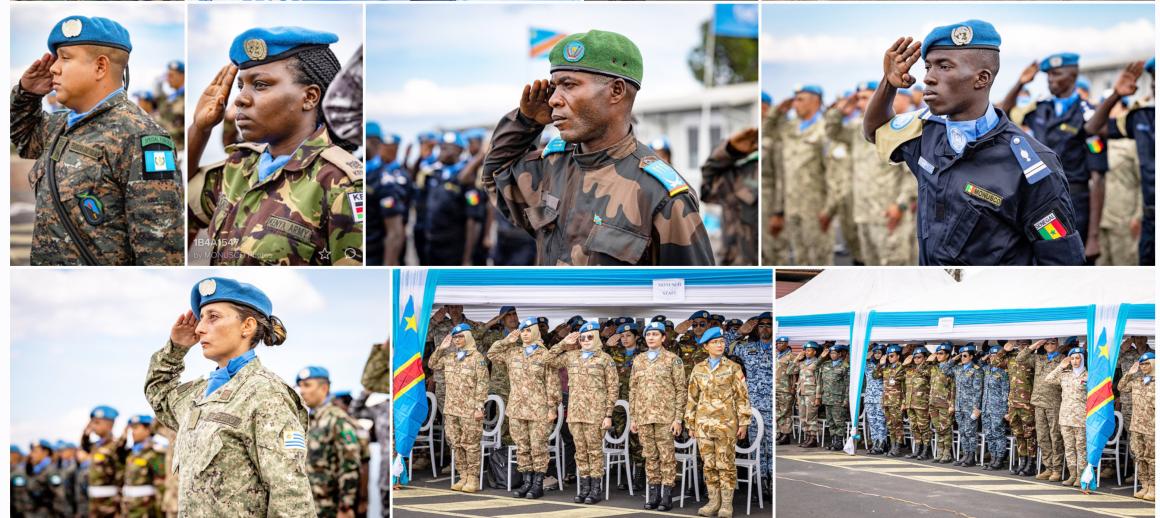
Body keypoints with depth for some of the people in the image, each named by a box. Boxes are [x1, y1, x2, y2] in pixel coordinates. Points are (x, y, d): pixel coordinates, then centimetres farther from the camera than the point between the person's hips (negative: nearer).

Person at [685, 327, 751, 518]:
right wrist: (690, 424, 9)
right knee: (708, 464, 5)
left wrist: (743, 423, -6)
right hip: (704, 423, 3)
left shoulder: (733, 368, 0)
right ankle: (714, 502, 12)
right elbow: (692, 398, 11)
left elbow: (742, 397, -1)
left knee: (725, 464, -1)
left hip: (726, 423, -3)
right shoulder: (699, 369, 7)